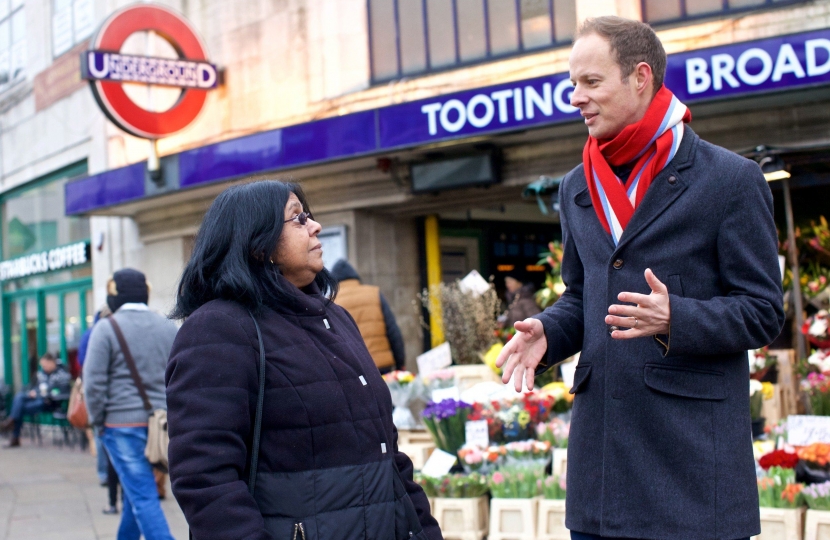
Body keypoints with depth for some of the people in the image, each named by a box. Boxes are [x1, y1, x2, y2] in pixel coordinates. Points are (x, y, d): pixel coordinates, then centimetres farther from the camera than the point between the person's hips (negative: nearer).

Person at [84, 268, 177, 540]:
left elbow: (94, 382, -9)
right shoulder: (168, 327, 8)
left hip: (122, 425, -5)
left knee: (143, 497, -5)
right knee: (134, 490, 21)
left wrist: (98, 422, 2)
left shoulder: (107, 327, -6)